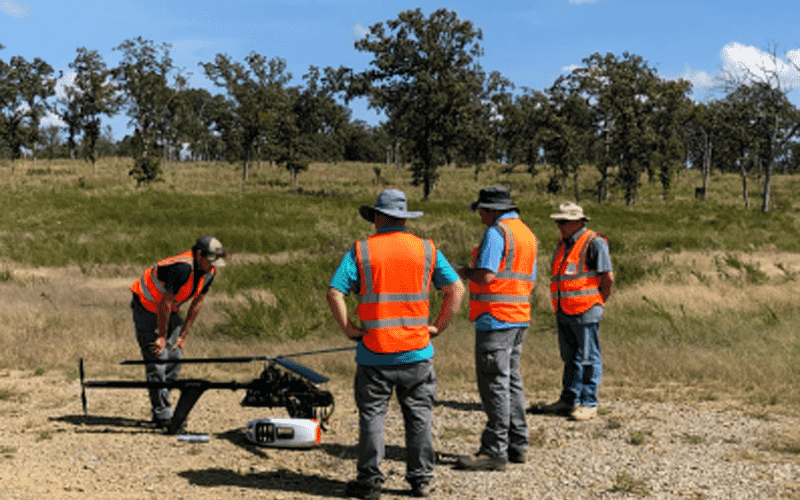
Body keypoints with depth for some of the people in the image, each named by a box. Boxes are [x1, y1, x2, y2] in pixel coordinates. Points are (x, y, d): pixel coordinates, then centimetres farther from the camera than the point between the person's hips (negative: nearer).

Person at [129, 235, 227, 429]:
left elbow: (196, 304, 3)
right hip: (147, 306, -8)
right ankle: (162, 416, -5)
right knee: (157, 360, -10)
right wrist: (162, 336, -19)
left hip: (169, 310, 8)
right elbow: (165, 304, -27)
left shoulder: (209, 272, -7)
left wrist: (183, 334, 3)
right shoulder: (182, 268, -33)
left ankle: (161, 409, 15)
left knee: (174, 359, 5)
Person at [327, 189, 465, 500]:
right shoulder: (427, 249, 5)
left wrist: (349, 329, -2)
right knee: (418, 416, 10)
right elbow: (456, 291, 3)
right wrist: (438, 327, 6)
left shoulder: (361, 250, -2)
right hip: (416, 351, 2)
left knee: (372, 417, 7)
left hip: (374, 352, -1)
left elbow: (334, 292, -9)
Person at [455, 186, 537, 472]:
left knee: (494, 383, -7)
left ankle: (495, 451, -5)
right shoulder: (527, 234, 16)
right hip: (519, 317, 9)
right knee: (511, 380, 14)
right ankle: (517, 445, 19)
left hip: (495, 318, -9)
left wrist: (464, 272, -2)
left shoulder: (497, 232, -12)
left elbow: (485, 276, -22)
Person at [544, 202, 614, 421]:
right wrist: (560, 305, 15)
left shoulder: (594, 243, -11)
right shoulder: (563, 243, 14)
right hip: (563, 312, 8)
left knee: (588, 358, -2)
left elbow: (608, 277, -11)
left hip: (585, 313, -8)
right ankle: (569, 400, 21)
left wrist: (598, 303, -2)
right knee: (570, 358, 14)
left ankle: (588, 404, 2)